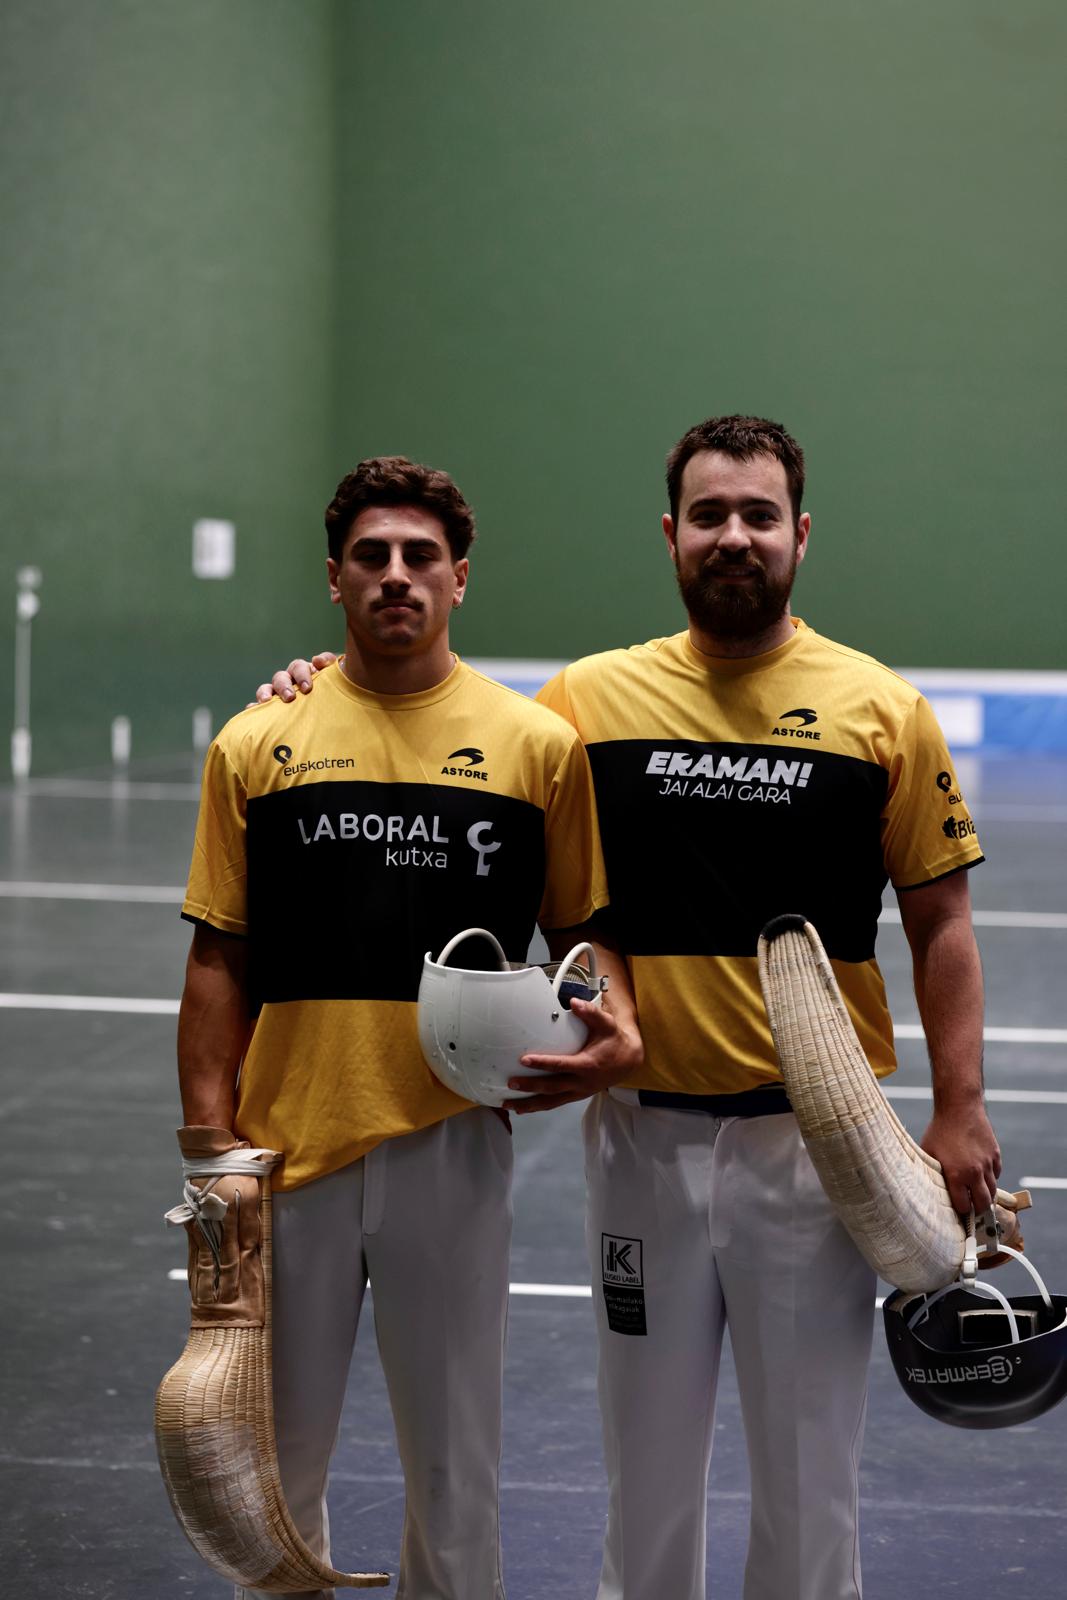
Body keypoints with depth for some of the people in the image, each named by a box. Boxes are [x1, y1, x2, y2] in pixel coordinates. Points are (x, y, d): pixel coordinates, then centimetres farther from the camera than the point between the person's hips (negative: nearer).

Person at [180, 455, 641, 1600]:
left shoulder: (539, 745, 3)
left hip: (450, 1149, -1)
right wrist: (211, 1148, -2)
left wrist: (616, 1026, -13)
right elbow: (220, 962, 5)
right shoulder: (256, 747, 5)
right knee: (277, 1465, 11)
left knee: (452, 1469, 8)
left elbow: (580, 925, 8)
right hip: (288, 1153, 1)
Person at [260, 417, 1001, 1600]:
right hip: (645, 1132, 2)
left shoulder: (882, 710, -2)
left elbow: (939, 922, 0)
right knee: (649, 1455, 15)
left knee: (807, 1457, 9)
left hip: (813, 1137, -1)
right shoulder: (592, 696, 1)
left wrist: (959, 1111, -6)